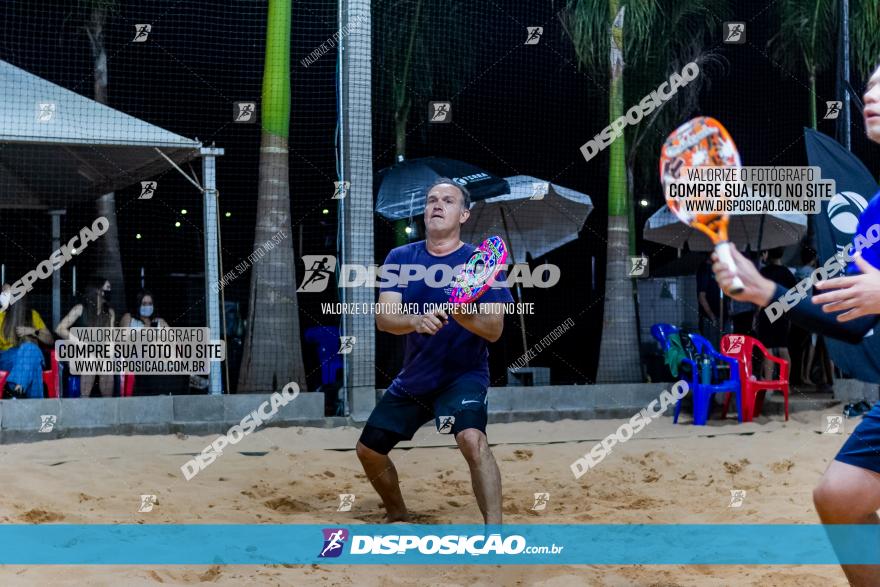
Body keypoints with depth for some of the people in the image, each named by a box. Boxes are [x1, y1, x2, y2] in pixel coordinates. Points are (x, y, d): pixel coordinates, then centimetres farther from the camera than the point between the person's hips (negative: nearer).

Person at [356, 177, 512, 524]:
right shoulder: (401, 258, -1)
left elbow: (494, 330, -16)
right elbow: (383, 318, -12)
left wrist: (462, 314, -36)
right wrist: (415, 320, -34)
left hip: (464, 375, -5)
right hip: (412, 378, 5)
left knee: (472, 438, -31)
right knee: (368, 450, 10)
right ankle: (397, 516, 37)